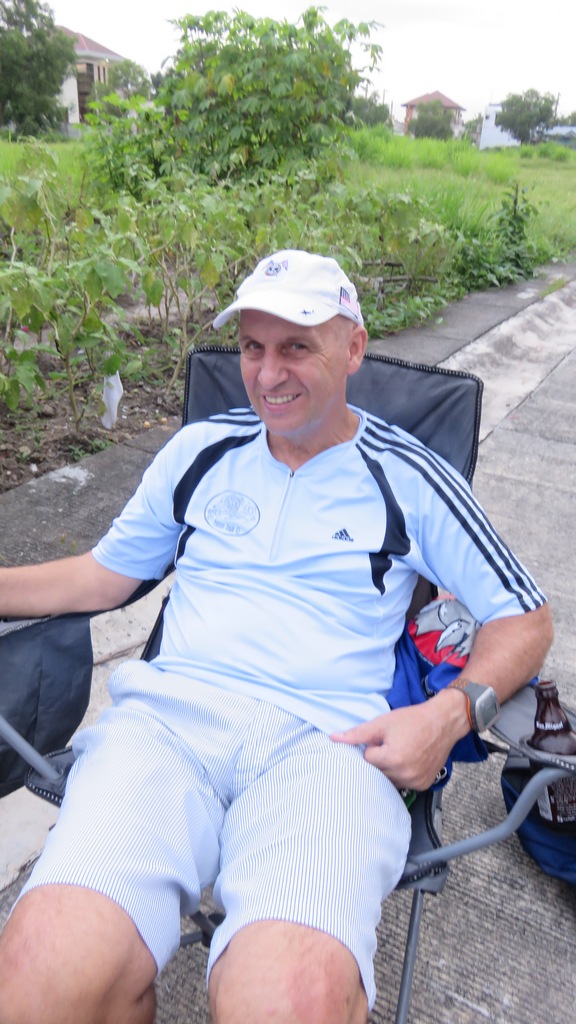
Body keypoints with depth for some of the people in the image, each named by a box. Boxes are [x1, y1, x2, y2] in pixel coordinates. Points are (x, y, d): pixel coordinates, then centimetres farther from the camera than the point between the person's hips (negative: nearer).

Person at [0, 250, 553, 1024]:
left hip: (324, 740, -2)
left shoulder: (408, 478, 9)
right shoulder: (201, 449, 17)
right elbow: (102, 576, 24)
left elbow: (524, 618, 12)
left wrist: (449, 712, -6)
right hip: (170, 709, 3)